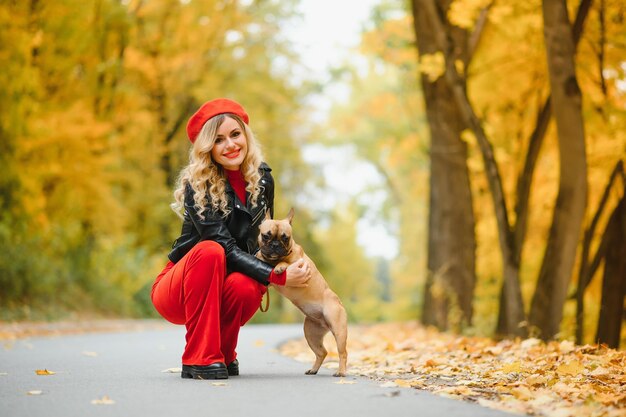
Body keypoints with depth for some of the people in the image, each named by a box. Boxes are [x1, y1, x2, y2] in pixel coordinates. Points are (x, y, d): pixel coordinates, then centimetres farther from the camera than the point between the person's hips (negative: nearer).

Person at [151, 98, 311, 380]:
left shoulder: (262, 177, -2)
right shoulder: (196, 185, -18)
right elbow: (226, 248, -24)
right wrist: (278, 277, -30)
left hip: (221, 291, 4)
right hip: (176, 293, -4)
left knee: (247, 286, -32)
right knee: (210, 250, -35)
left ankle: (223, 354, -2)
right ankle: (200, 358, -28)